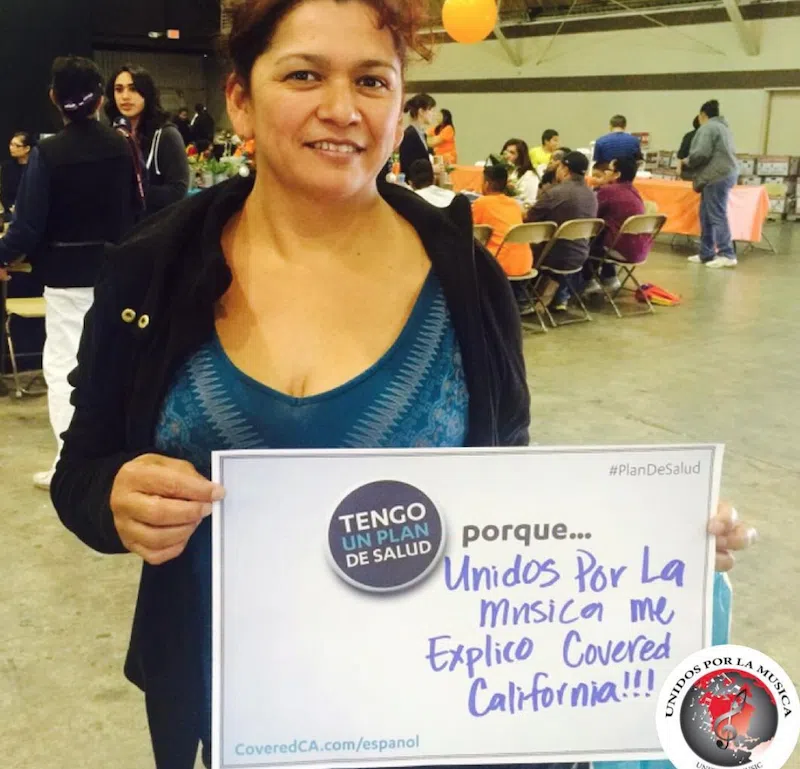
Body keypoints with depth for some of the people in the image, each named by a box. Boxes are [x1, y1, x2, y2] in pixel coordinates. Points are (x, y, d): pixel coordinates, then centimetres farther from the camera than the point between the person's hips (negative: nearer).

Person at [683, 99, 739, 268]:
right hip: (725, 174, 10)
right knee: (707, 215, 13)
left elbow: (701, 154, -17)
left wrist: (688, 162, 3)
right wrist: (692, 162, 20)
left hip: (717, 176, -10)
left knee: (717, 215, -8)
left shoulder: (707, 128, -8)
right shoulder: (723, 127, 23)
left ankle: (727, 255, -9)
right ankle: (706, 254, 16)